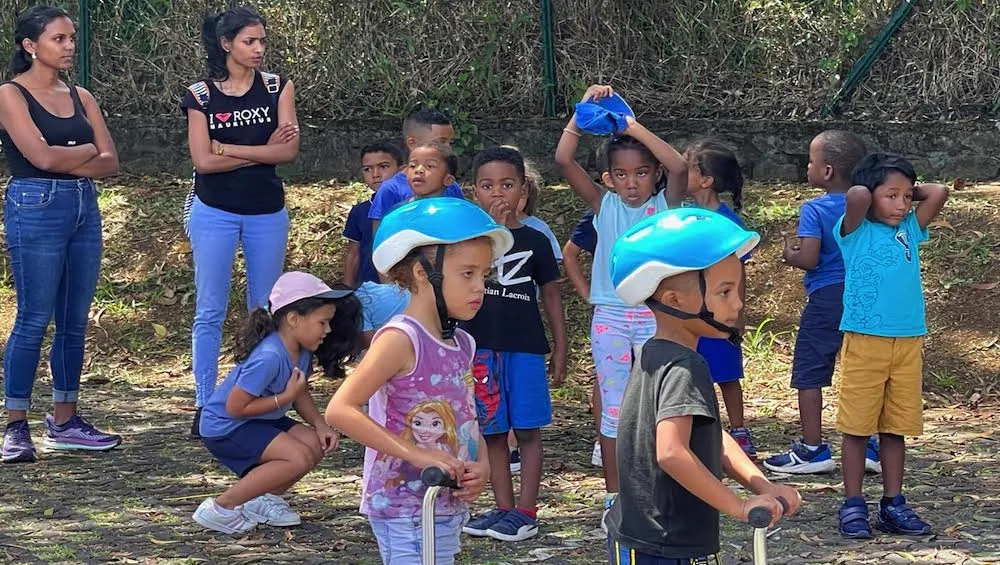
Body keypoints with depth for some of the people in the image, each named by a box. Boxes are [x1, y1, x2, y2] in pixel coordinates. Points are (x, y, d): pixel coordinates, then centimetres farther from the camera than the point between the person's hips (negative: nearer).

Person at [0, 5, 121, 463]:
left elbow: (110, 163, 5)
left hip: (84, 209, 6)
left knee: (75, 322, 7)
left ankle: (64, 421, 15)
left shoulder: (80, 98, 14)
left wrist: (66, 161, -10)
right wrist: (87, 152, -1)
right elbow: (42, 156, -16)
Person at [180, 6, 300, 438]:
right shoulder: (201, 95, -2)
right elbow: (203, 160, -12)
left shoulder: (277, 88, 3)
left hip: (267, 213, 2)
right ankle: (204, 406, 3)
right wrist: (263, 150, -10)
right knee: (210, 311, -1)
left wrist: (228, 148, -13)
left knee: (266, 312, 7)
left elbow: (289, 151, -9)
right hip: (214, 212, -2)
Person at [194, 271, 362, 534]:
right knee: (300, 457, -22)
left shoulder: (301, 351, -2)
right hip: (224, 427, -9)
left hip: (260, 422, 9)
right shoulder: (269, 357, -30)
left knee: (317, 444, -1)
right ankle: (221, 507, -15)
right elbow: (235, 407, -27)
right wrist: (286, 397, -25)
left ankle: (265, 498, 12)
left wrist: (319, 424, -5)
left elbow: (300, 395, 12)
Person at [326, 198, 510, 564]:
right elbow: (339, 410, -24)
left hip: (448, 506, 9)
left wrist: (481, 466, -3)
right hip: (405, 510, -9)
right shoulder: (400, 339, -16)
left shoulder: (462, 345, 9)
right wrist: (416, 454, -26)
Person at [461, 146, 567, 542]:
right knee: (492, 431, 7)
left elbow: (550, 294, 8)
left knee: (527, 430, 0)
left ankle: (526, 512, 4)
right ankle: (504, 508, 16)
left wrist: (560, 347, 6)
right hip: (481, 345, 1)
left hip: (525, 346, -1)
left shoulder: (534, 241, 3)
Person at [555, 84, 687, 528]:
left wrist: (634, 128, -21)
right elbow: (564, 160, -7)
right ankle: (615, 496, 12)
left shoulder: (665, 205, 0)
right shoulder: (603, 206, 3)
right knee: (613, 406, 5)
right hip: (610, 316, 1)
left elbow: (680, 167, -20)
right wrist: (584, 111, -15)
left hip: (655, 315, -1)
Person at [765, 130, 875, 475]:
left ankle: (812, 449, 5)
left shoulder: (815, 210, -11)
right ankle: (868, 448, 10)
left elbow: (809, 259, -19)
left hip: (826, 297, -6)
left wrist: (790, 254, 3)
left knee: (809, 373, 3)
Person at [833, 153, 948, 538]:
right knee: (857, 426, 1)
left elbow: (939, 192, 6)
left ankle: (893, 505, 15)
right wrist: (871, 192, -1)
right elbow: (857, 196, -21)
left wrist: (909, 191, 11)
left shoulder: (910, 230, 12)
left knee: (896, 427, 9)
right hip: (864, 340, -5)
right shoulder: (856, 232, -3)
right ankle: (853, 506, 6)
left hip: (908, 343, 5)